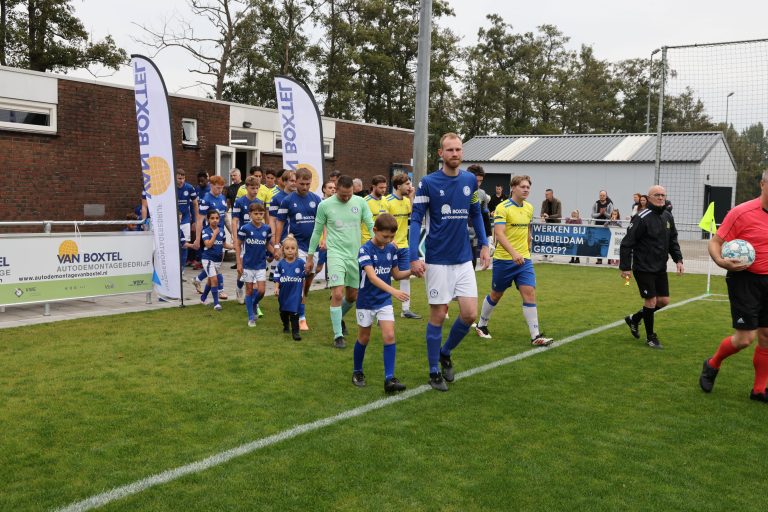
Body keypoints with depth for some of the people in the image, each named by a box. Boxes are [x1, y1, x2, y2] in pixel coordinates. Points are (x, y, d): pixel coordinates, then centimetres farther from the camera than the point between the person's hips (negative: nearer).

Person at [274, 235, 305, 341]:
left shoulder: (300, 262, -9)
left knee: (294, 311, -10)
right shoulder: (280, 264, -4)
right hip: (283, 293, 3)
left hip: (296, 292, -3)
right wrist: (276, 288, -13)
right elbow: (277, 278, 1)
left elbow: (304, 278, 1)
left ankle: (295, 331, -3)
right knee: (283, 311, 20)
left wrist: (303, 292, 5)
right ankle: (286, 326, 44)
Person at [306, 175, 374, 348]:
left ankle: (339, 317, 43)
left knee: (352, 296, 12)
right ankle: (338, 335, -2)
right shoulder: (325, 205, -3)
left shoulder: (360, 202, 1)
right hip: (336, 254, -3)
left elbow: (371, 226, 3)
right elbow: (317, 231, 6)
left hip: (356, 254, 3)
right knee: (337, 294, -13)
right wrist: (310, 256, 9)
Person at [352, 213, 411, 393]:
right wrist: (393, 291, -43)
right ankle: (357, 372, 32)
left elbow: (396, 274, 8)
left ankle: (389, 379, -9)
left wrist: (412, 271, -11)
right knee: (364, 338, 11)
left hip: (384, 301, 3)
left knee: (389, 336, -9)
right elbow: (372, 277, -31)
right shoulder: (365, 250, -19)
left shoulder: (392, 248, -2)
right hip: (366, 301, -3)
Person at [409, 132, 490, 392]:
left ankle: (445, 353, 27)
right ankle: (434, 372, 17)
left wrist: (484, 245, 10)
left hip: (464, 259, 4)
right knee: (438, 316, 2)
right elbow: (416, 220, -9)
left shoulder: (470, 180, 5)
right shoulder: (428, 182, -8)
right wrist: (414, 257, -17)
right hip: (438, 261, -4)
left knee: (470, 314, 0)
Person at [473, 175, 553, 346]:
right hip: (504, 259, -5)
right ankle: (481, 325, 32)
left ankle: (535, 336, -7)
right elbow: (499, 234, -24)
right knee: (496, 295, 10)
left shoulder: (529, 208, 8)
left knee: (529, 293, -8)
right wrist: (513, 253, -35)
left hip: (524, 259, 5)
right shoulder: (503, 208, -13)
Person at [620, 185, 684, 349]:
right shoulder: (642, 218, -14)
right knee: (651, 301, -3)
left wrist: (678, 259, 4)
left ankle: (634, 319, 30)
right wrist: (625, 267, -16)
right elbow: (627, 243, -15)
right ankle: (650, 337, 15)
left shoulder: (668, 217, 8)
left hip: (660, 268, 7)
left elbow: (673, 241, 17)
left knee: (664, 301, 9)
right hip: (643, 268, -7)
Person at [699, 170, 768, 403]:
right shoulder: (741, 213, -13)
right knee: (744, 338, -7)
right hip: (745, 280, -6)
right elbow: (715, 242, -10)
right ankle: (712, 364, 22)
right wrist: (721, 261, -27)